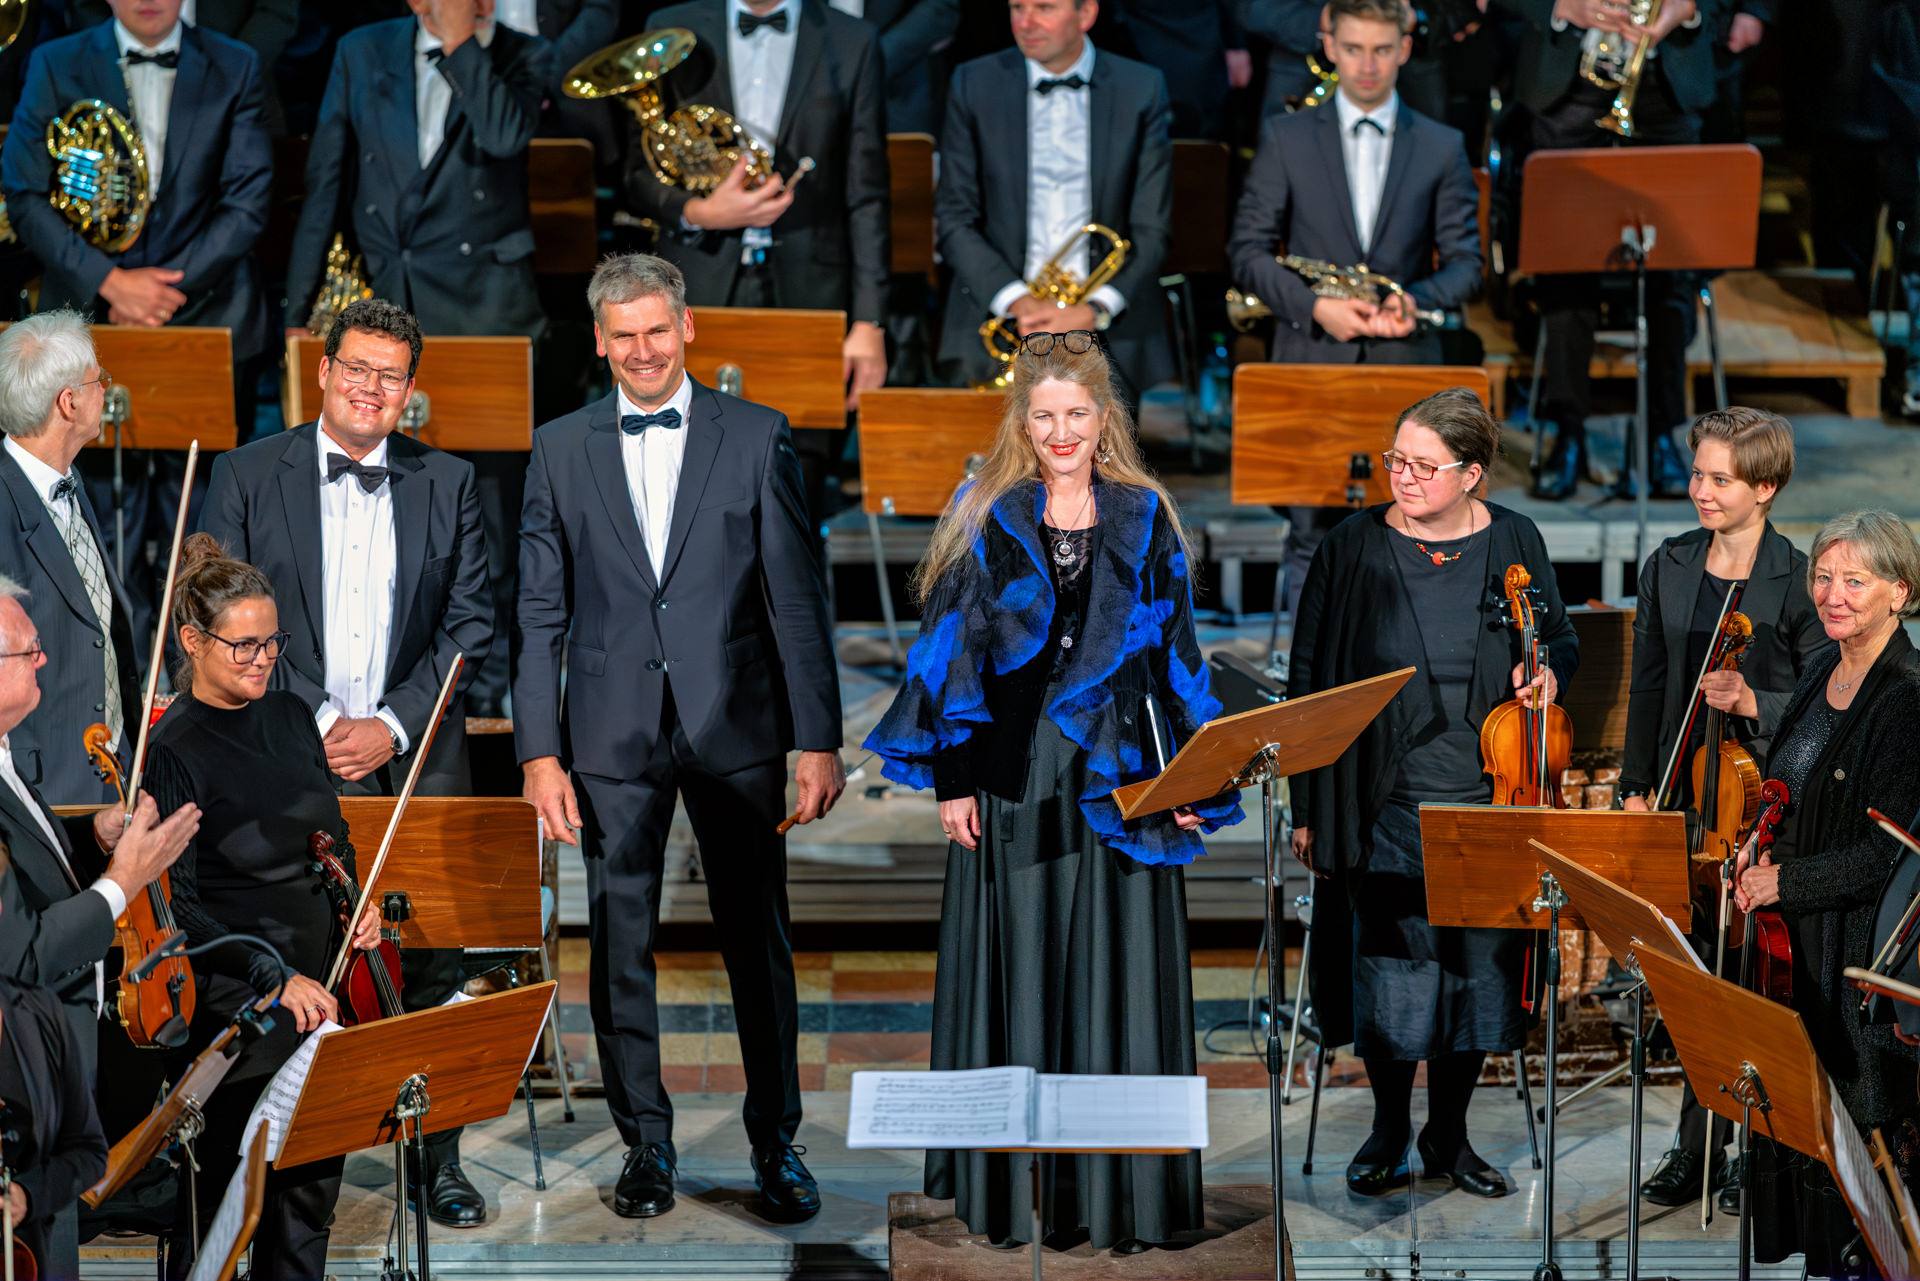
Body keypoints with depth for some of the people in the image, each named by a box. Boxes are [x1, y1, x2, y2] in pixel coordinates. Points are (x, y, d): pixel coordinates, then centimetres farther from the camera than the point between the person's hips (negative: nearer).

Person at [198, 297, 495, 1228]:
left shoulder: (446, 484, 9)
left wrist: (393, 726, -6)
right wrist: (312, 727, -8)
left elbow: (471, 622, 6)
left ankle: (438, 1159, 10)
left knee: (431, 967, -1)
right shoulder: (247, 477, 4)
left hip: (415, 759, 1)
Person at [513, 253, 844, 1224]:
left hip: (735, 725, -1)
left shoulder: (756, 438, 2)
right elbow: (540, 614, 6)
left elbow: (798, 597, 1)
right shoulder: (560, 451, 6)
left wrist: (819, 739, -4)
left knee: (758, 941, 4)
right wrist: (539, 752, -1)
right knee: (619, 945, 4)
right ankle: (645, 1144, 16)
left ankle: (775, 1144, 15)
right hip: (612, 733, 1)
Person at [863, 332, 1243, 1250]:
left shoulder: (1144, 520, 6)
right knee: (1017, 975, 2)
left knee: (1118, 978, -1)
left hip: (1120, 781, 1)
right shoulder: (987, 519, 3)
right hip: (1014, 780, -1)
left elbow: (1177, 653, 9)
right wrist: (952, 778, -3)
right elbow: (951, 648, 3)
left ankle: (1121, 1194, 4)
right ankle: (1013, 1192, 8)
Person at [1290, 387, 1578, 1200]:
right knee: (1389, 966, 0)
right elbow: (1311, 677, 2)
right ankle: (1389, 1128, 19)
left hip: (1487, 804, 1)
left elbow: (1560, 639, 16)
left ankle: (1449, 1133, 21)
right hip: (1387, 804, -1)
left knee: (1477, 964, 6)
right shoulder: (1354, 550, -2)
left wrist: (1549, 670, -10)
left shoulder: (1514, 544, 2)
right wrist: (1308, 806, 1)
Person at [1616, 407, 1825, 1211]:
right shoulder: (1667, 570, 7)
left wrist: (1752, 702, -22)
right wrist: (1636, 785, 9)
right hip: (1687, 796, 4)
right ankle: (1698, 1152, 16)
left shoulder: (1800, 581, -7)